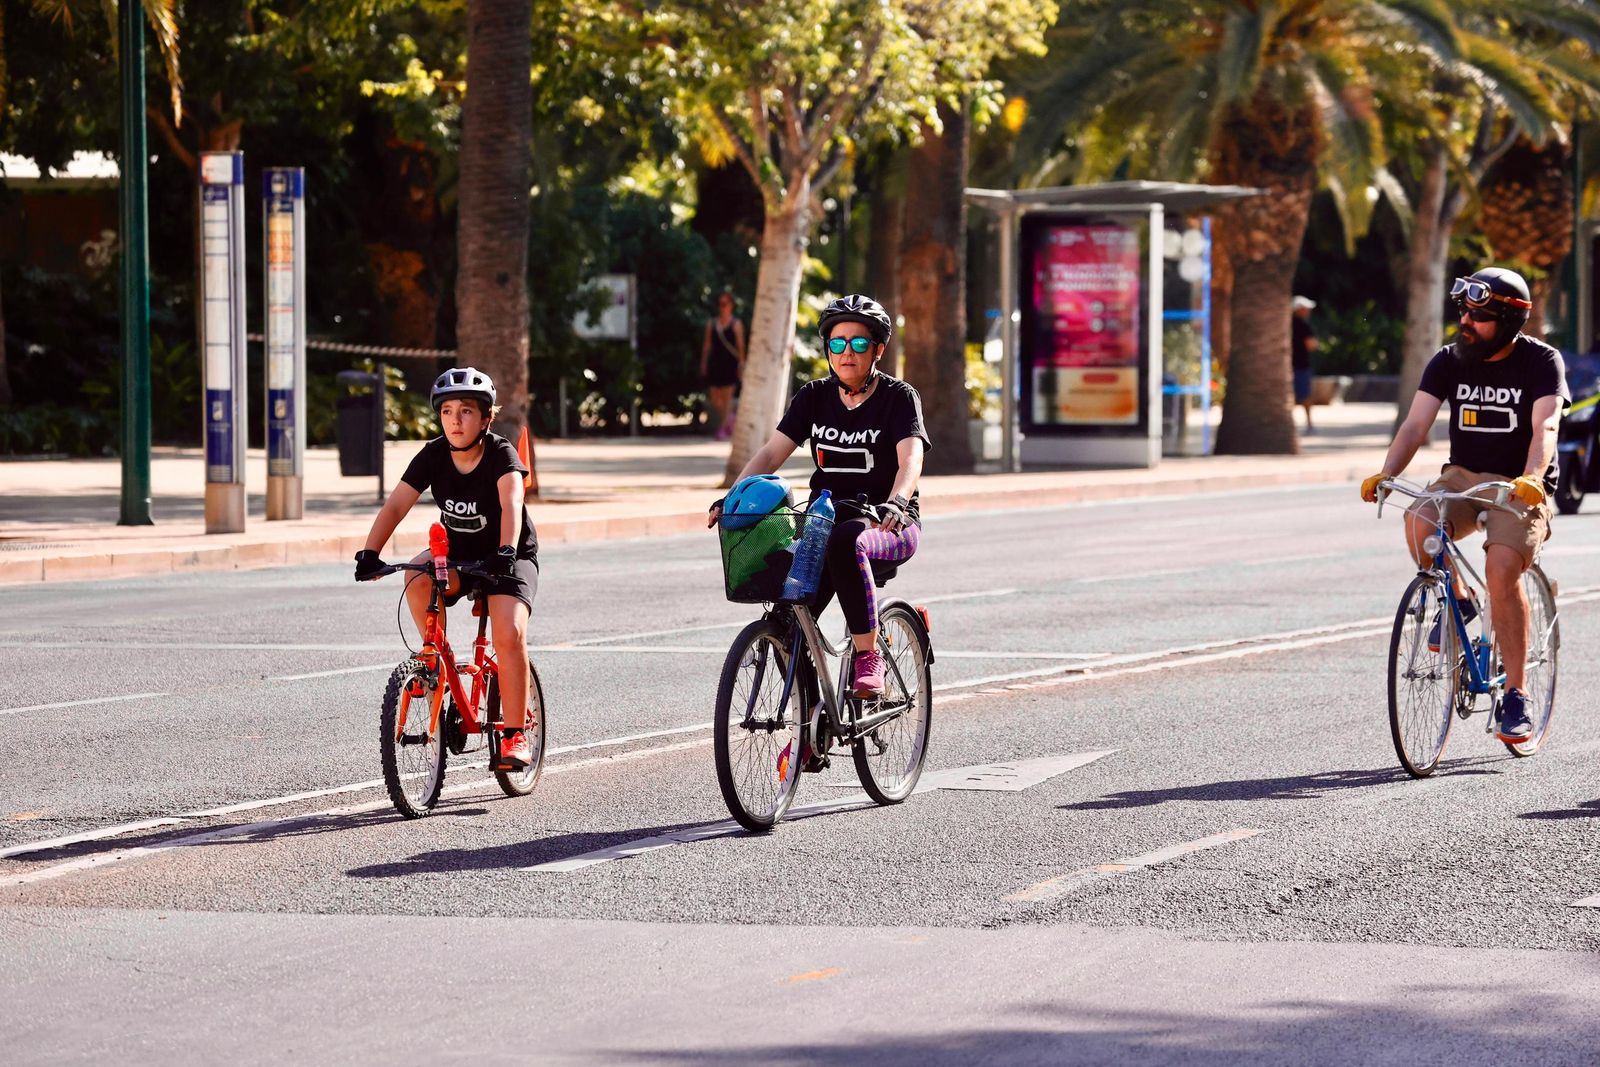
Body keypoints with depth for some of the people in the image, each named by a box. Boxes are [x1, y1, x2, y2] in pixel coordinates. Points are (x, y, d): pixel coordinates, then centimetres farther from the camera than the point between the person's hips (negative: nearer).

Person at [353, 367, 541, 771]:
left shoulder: (501, 454, -21)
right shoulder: (434, 455, -11)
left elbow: (511, 503, -37)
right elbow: (396, 505, -17)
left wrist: (506, 551, -55)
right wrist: (370, 553, -31)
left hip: (509, 559, -3)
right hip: (458, 555, 3)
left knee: (509, 635, -26)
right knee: (417, 575, -30)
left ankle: (515, 735, -16)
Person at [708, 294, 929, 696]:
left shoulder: (899, 397, -4)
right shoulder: (815, 396, 8)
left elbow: (911, 458, -21)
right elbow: (771, 453, 1)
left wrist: (896, 503, -42)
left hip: (889, 526, -4)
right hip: (825, 520, 4)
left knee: (845, 540, -41)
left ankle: (868, 656, -30)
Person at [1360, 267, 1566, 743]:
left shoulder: (1541, 361, -9)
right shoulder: (1449, 361, 1)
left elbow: (1545, 427, -23)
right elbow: (1415, 424, -7)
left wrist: (1531, 478, -43)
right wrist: (1385, 474, -25)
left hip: (1521, 487, -3)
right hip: (1463, 477, 3)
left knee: (1501, 567, -29)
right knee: (1419, 523, -30)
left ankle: (1515, 695, -20)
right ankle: (1457, 602, 0)